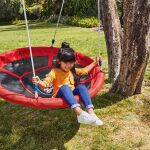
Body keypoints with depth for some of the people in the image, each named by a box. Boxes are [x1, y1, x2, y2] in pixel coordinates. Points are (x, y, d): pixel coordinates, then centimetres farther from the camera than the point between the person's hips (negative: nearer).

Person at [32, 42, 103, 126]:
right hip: (59, 96, -4)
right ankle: (79, 113, -53)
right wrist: (39, 82, -36)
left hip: (72, 95, 5)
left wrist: (94, 63, 27)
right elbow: (45, 84, -15)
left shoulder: (72, 70, 15)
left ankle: (91, 113, -38)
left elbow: (85, 70, 29)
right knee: (64, 87, -37)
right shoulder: (55, 72, -4)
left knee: (81, 87, -25)